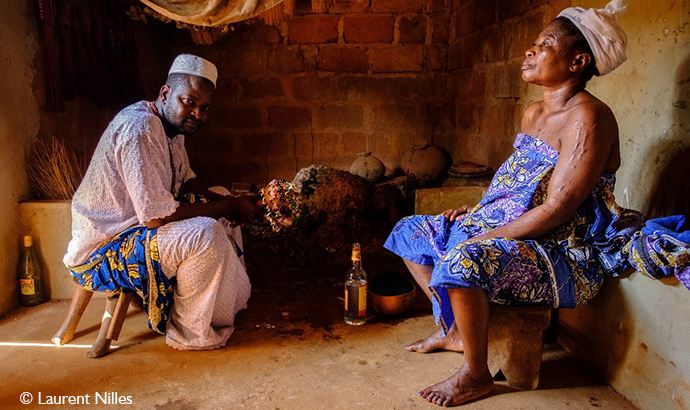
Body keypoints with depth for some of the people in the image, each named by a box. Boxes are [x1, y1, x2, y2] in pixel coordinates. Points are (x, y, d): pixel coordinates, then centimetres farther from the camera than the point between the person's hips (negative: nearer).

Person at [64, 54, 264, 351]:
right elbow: (156, 216, -31)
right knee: (205, 233, -31)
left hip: (134, 227, 10)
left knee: (221, 197, 12)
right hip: (101, 251, -10)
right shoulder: (140, 129, -27)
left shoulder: (172, 124, 3)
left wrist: (226, 202, -8)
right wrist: (228, 207, -22)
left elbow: (185, 182, 12)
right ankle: (190, 332, -10)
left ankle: (229, 303, 16)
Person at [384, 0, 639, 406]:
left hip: (564, 256, -9)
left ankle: (476, 375, -11)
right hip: (509, 233, 10)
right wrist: (475, 212, 4)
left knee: (464, 260, -37)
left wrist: (484, 237, -21)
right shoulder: (533, 114, 11)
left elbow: (555, 210, -24)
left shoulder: (588, 118, -17)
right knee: (410, 231, 9)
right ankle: (453, 328, 20)